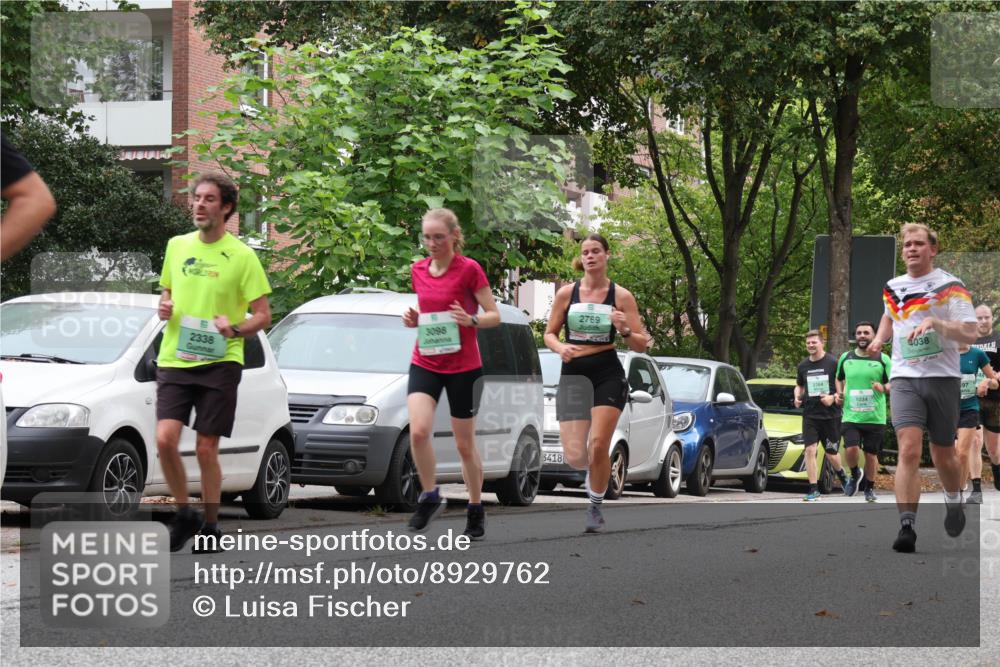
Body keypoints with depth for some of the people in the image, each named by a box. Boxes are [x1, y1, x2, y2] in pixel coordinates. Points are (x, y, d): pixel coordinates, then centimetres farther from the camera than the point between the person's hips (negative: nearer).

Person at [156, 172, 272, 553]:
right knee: (165, 439, -11)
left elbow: (263, 316, -2)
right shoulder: (177, 246, 10)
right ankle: (184, 514, 10)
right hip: (174, 360, 3)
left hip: (219, 363, -3)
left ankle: (210, 527, 16)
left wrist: (234, 329, -21)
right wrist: (164, 307, 1)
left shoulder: (241, 256, -3)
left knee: (206, 450, -1)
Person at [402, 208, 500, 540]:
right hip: (424, 363, 3)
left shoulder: (469, 269, -9)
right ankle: (430, 497, -1)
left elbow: (495, 315, -6)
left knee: (465, 444, 5)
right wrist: (414, 319, -2)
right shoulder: (418, 270, 6)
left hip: (463, 367, -3)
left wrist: (471, 320, -26)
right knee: (418, 430, -19)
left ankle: (476, 509, 22)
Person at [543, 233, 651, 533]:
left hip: (608, 376, -1)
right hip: (573, 375, 1)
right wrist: (560, 347, -10)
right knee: (574, 457, -8)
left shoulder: (621, 296, 0)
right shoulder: (566, 294, 3)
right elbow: (549, 334, 12)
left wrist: (625, 330, -19)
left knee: (599, 445, -14)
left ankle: (595, 507, 7)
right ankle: (594, 470, 30)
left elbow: (642, 345, 1)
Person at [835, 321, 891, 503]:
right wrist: (839, 393, 6)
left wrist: (883, 387, -19)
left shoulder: (882, 359, 1)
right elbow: (839, 379, 25)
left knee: (871, 454, 5)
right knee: (851, 449, -17)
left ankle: (869, 488, 25)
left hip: (875, 417, -1)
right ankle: (855, 475, 14)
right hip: (851, 415, 1)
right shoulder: (846, 358, 8)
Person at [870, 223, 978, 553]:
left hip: (942, 378, -2)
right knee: (908, 449, -17)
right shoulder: (892, 288, 12)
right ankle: (907, 527, -25)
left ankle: (954, 501, 42)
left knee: (943, 455, 10)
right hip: (904, 378, 2)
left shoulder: (950, 287, -4)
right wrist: (880, 338, 16)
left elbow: (969, 333, -12)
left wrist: (935, 323, -25)